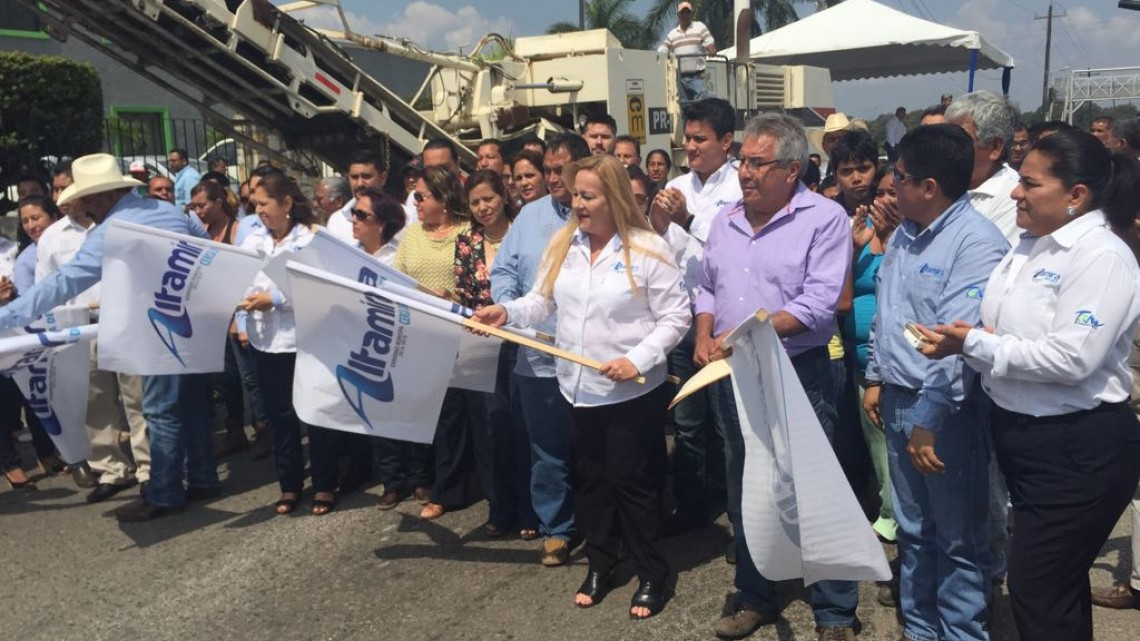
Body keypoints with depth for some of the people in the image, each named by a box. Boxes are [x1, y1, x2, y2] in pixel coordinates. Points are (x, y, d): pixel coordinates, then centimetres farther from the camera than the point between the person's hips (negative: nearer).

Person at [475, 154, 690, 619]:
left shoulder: (648, 249, -13)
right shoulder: (563, 244, 4)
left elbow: (675, 317, -13)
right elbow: (543, 302, 7)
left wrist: (639, 360, -22)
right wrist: (507, 311, -11)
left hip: (633, 391, -5)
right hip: (578, 388, 6)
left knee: (632, 483, 5)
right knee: (591, 480, 18)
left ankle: (652, 575, 23)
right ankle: (600, 564, 35)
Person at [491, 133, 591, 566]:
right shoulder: (531, 215, 10)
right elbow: (503, 271, 13)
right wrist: (508, 309, -4)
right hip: (540, 358, 3)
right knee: (548, 454, 11)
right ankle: (556, 529, 27)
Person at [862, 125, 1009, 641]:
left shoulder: (976, 242, -19)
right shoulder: (905, 233, 8)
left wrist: (929, 419, -24)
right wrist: (875, 379, 18)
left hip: (946, 410, -8)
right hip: (899, 400, 8)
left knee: (957, 539, 9)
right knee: (912, 529, 20)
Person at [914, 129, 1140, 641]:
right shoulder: (1031, 245, 9)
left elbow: (1072, 358, -27)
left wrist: (975, 344, -22)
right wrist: (964, 338, -9)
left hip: (1079, 448, -9)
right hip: (1020, 433, 9)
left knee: (1038, 591, 1)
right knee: (1058, 582, 23)